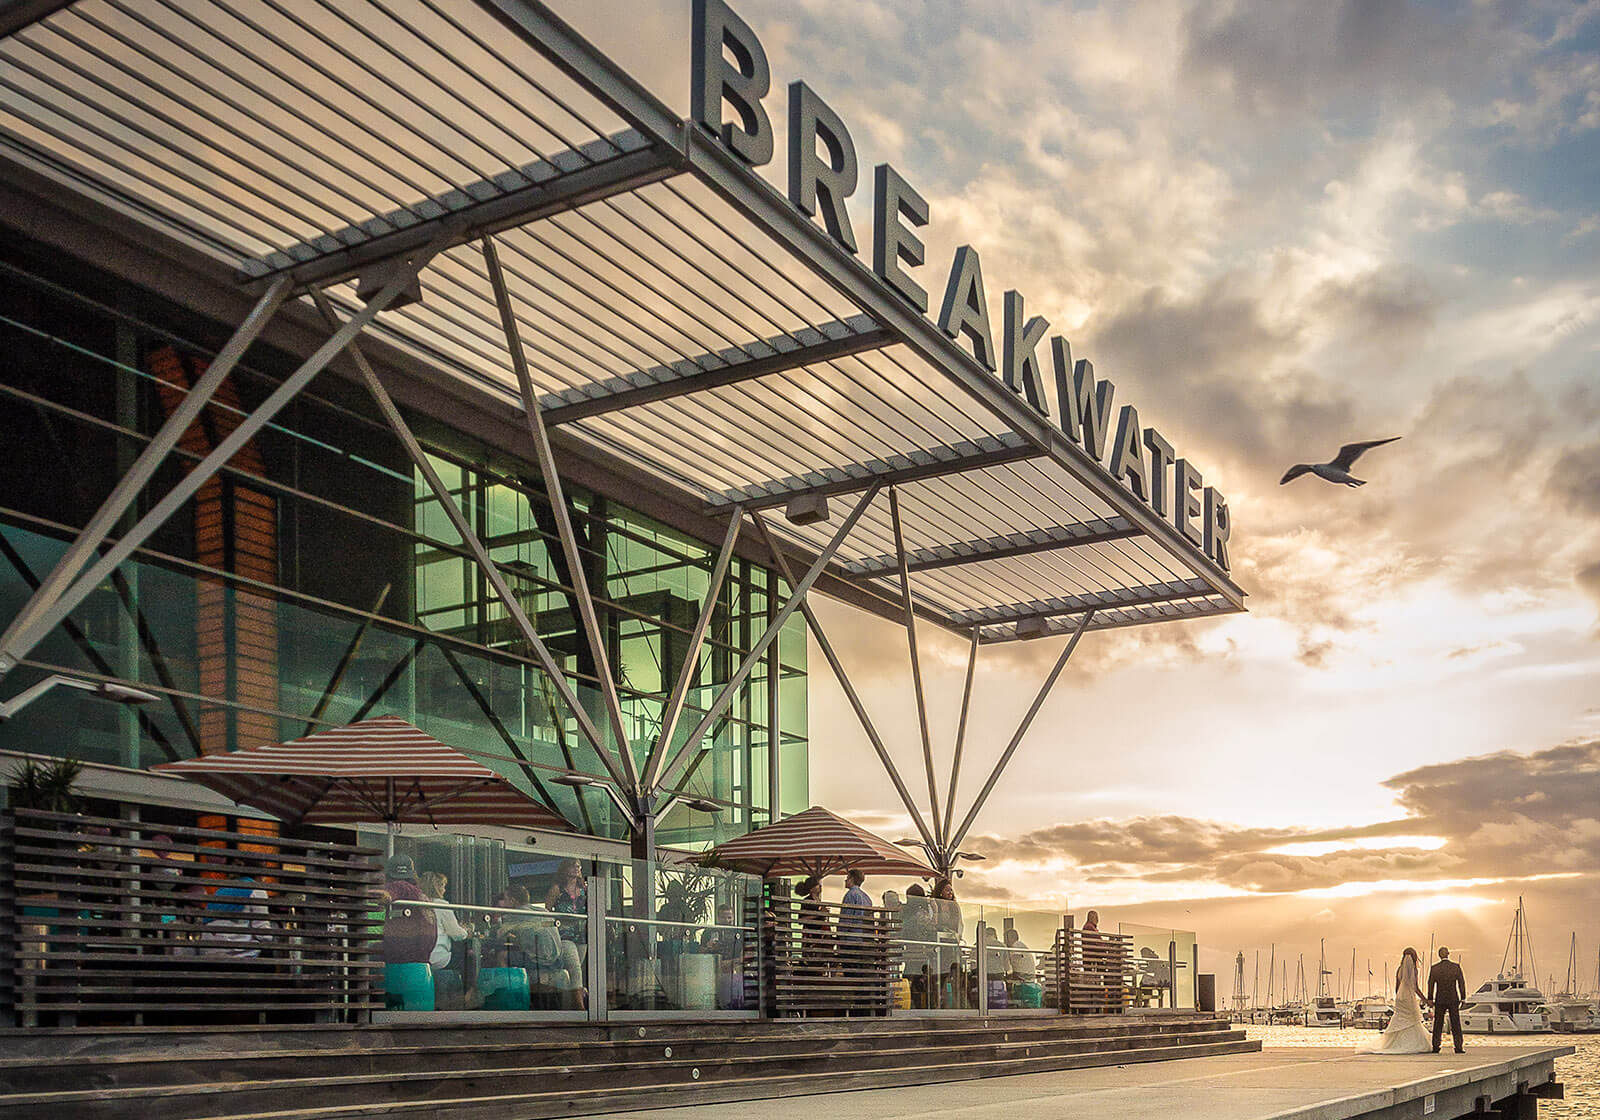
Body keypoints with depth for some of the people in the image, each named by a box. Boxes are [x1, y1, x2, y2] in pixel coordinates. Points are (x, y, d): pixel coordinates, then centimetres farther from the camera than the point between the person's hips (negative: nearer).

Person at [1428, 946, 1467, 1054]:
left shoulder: (1434, 968, -3)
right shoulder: (1456, 966, -5)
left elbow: (1430, 984, 0)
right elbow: (1461, 982, -3)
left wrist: (1430, 999, 6)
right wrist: (1463, 998, 5)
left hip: (1440, 1000, 1)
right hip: (1453, 999, -1)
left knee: (1438, 1024, 8)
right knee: (1455, 1024, 5)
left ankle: (1436, 1046, 5)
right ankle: (1458, 1047, 2)